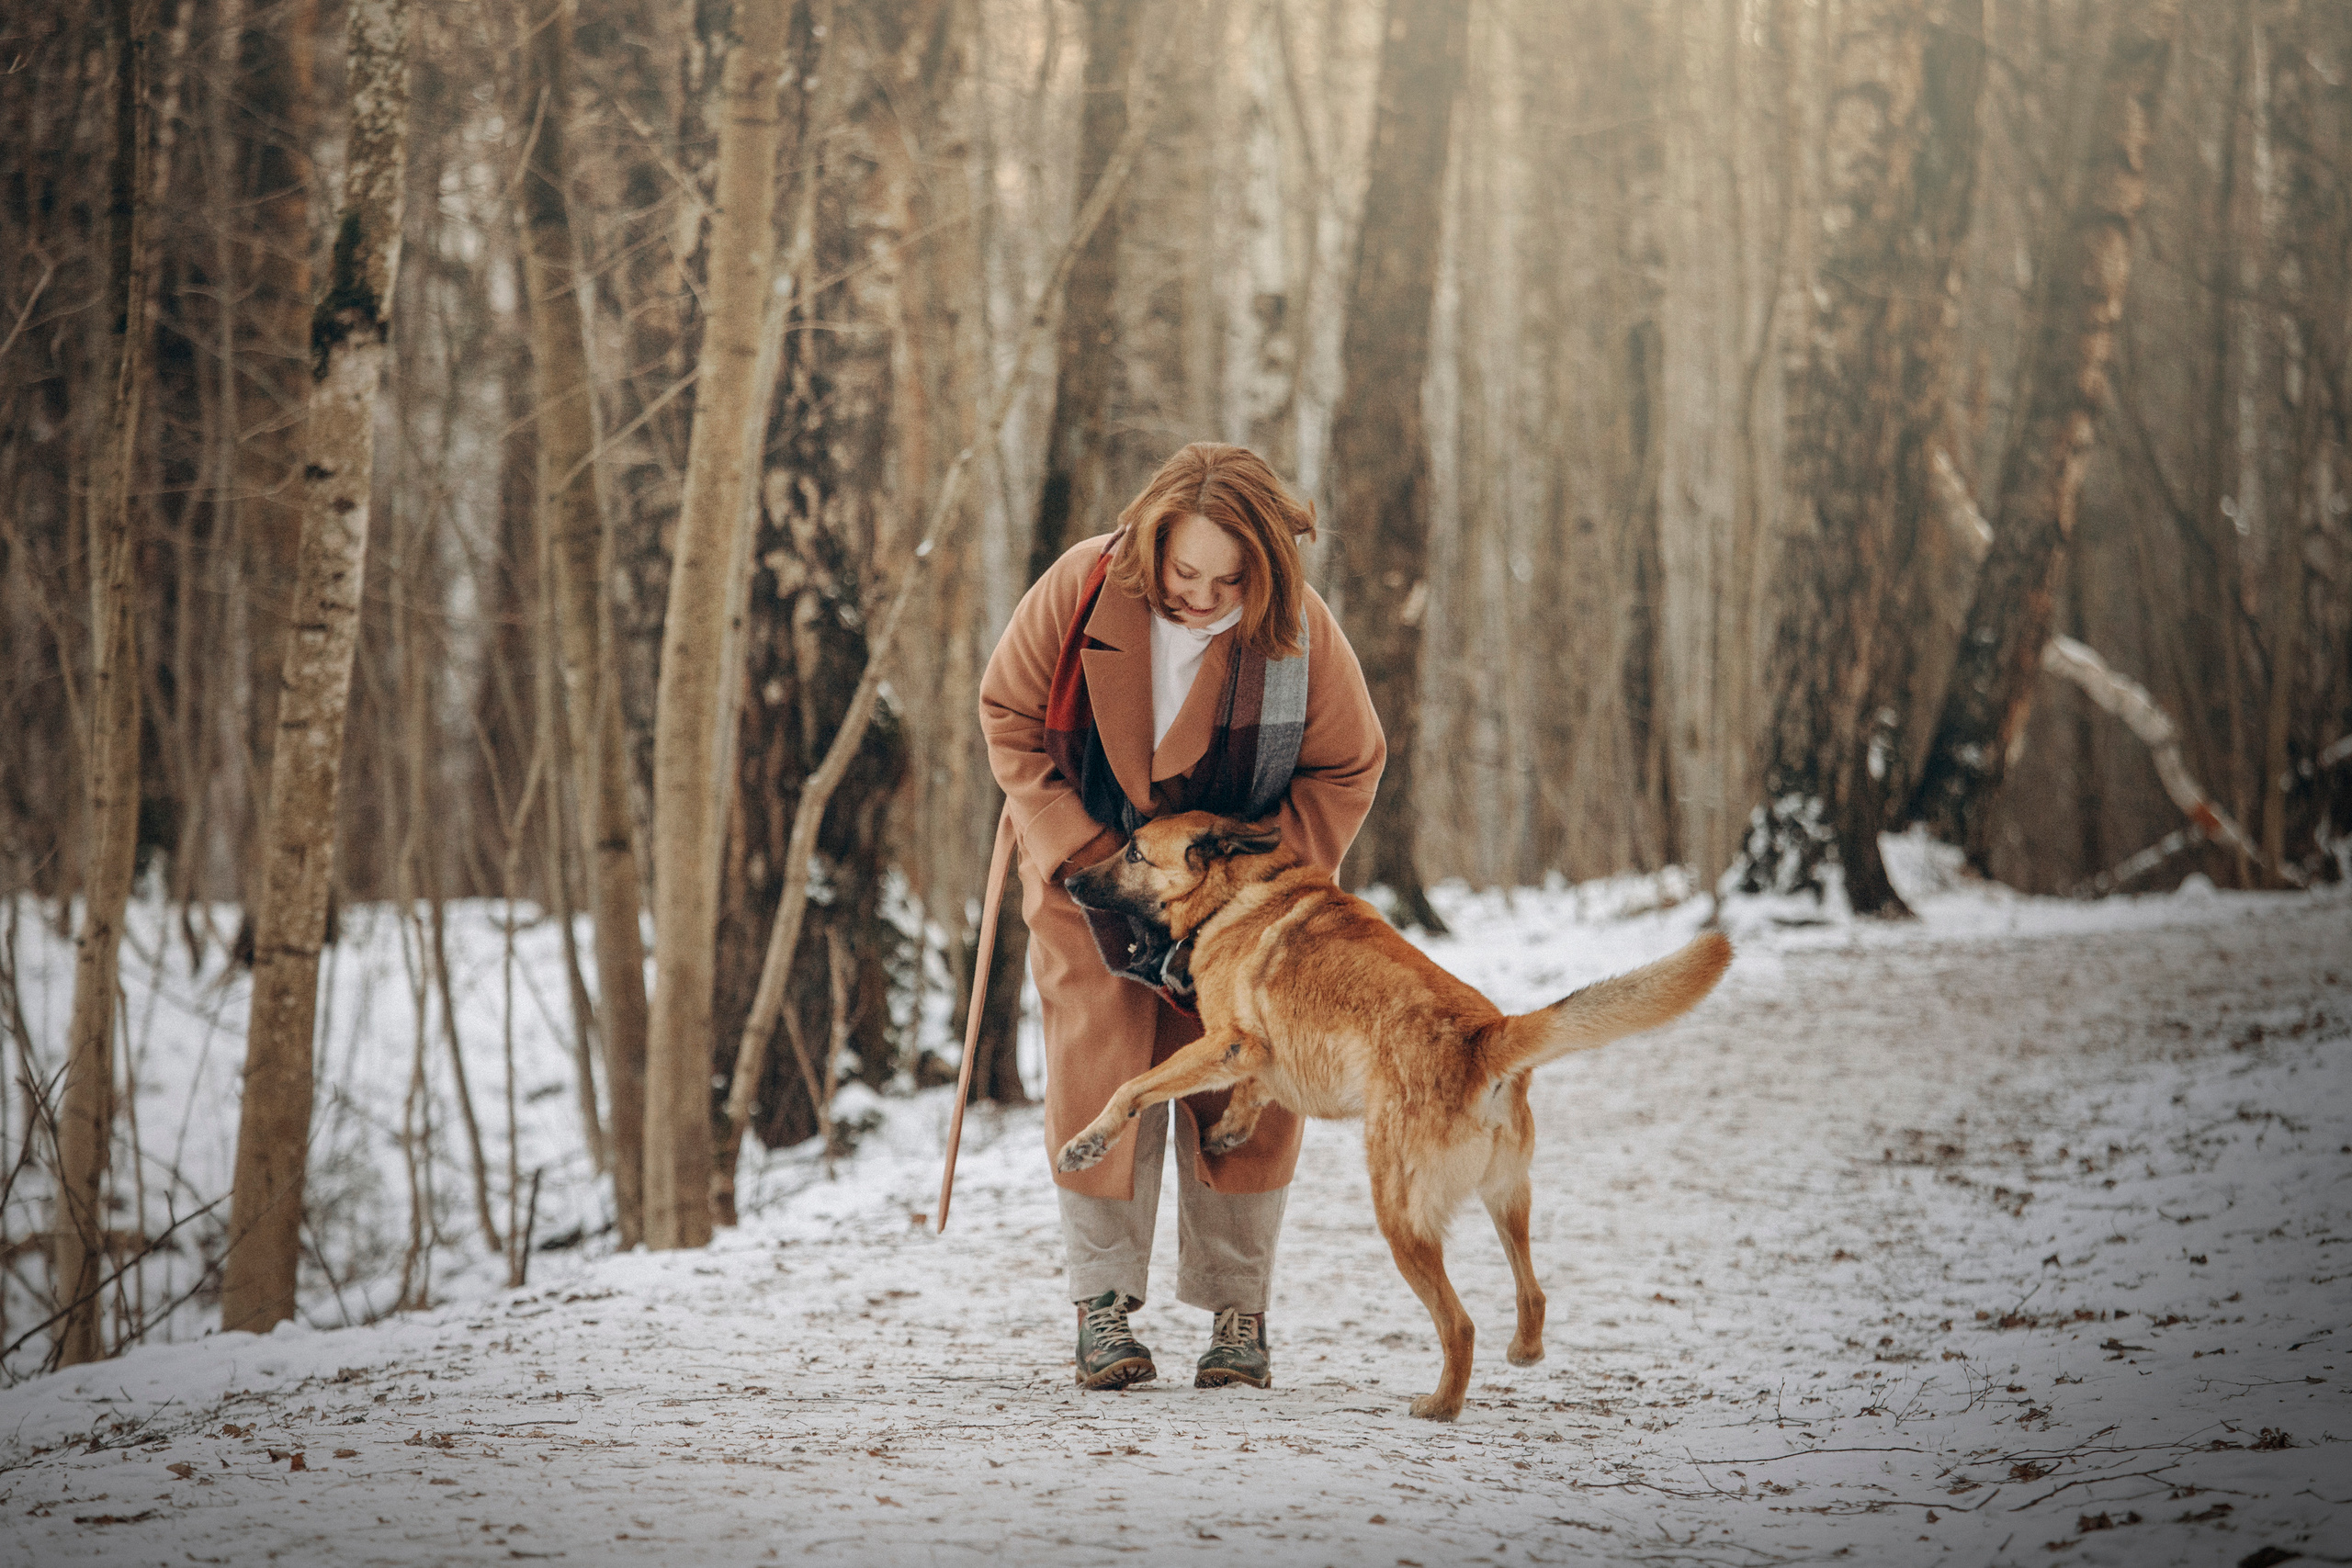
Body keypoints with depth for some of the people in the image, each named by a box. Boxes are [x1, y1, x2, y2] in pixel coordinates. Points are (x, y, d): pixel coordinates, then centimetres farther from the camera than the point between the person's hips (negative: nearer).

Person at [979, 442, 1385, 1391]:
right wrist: (1085, 858, -15)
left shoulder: (1301, 631, -22)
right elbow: (1011, 718, -9)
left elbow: (1345, 770, -9)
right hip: (1091, 877, 0)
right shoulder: (1080, 591, -22)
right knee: (1100, 1072, -6)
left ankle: (1237, 1311, 9)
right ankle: (1103, 1301, 5)